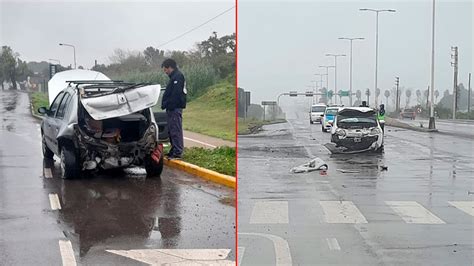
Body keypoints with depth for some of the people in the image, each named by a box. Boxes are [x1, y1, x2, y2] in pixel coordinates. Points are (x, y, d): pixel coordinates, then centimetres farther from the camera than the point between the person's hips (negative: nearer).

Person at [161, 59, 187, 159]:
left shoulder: (178, 76, -12)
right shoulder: (174, 77, 20)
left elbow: (175, 94, -21)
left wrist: (167, 104, -19)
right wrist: (165, 104, 13)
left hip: (175, 108, -11)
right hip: (172, 108, 11)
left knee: (176, 130, -9)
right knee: (172, 130, 14)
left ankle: (178, 153, -8)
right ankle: (174, 151, 21)